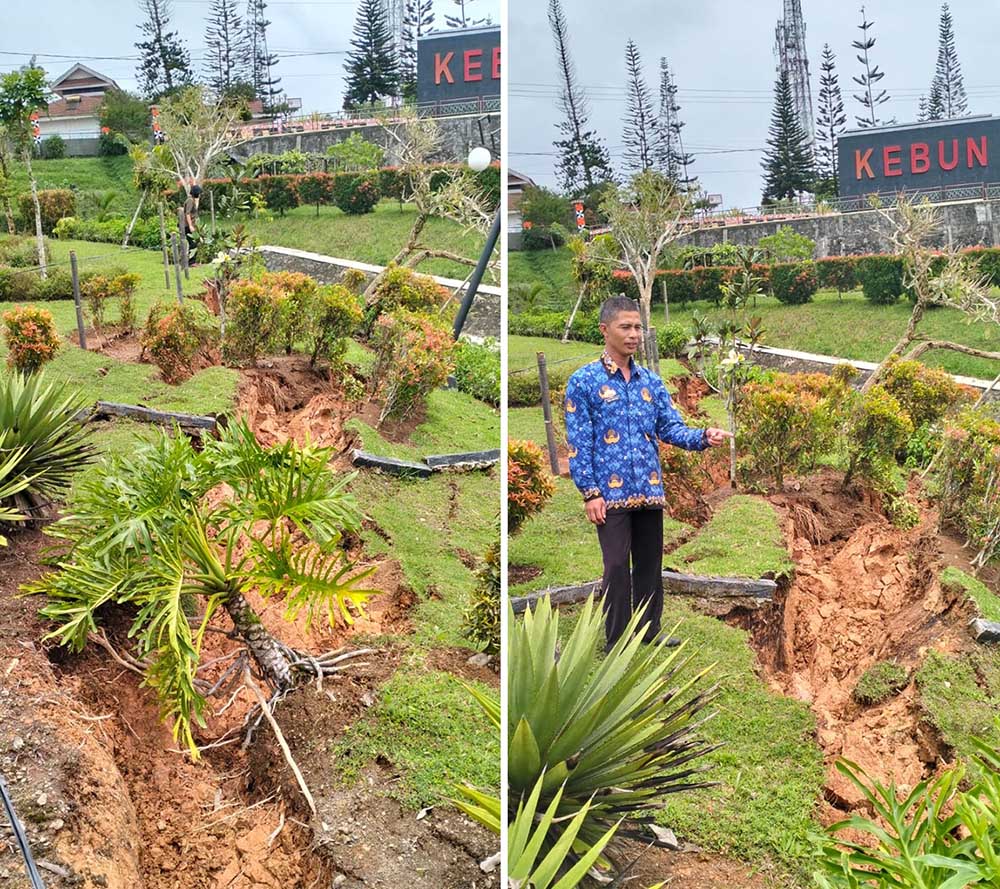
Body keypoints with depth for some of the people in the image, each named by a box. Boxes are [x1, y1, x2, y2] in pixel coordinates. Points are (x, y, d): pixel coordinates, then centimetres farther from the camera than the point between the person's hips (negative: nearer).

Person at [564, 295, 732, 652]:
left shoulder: (651, 381, 11)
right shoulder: (583, 381, -4)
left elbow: (671, 428, 7)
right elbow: (579, 443, -6)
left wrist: (704, 436, -13)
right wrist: (590, 493, -12)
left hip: (650, 490, 5)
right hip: (611, 492, -5)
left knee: (650, 566, 11)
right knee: (617, 568, -3)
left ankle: (650, 635, 24)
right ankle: (617, 645, 7)